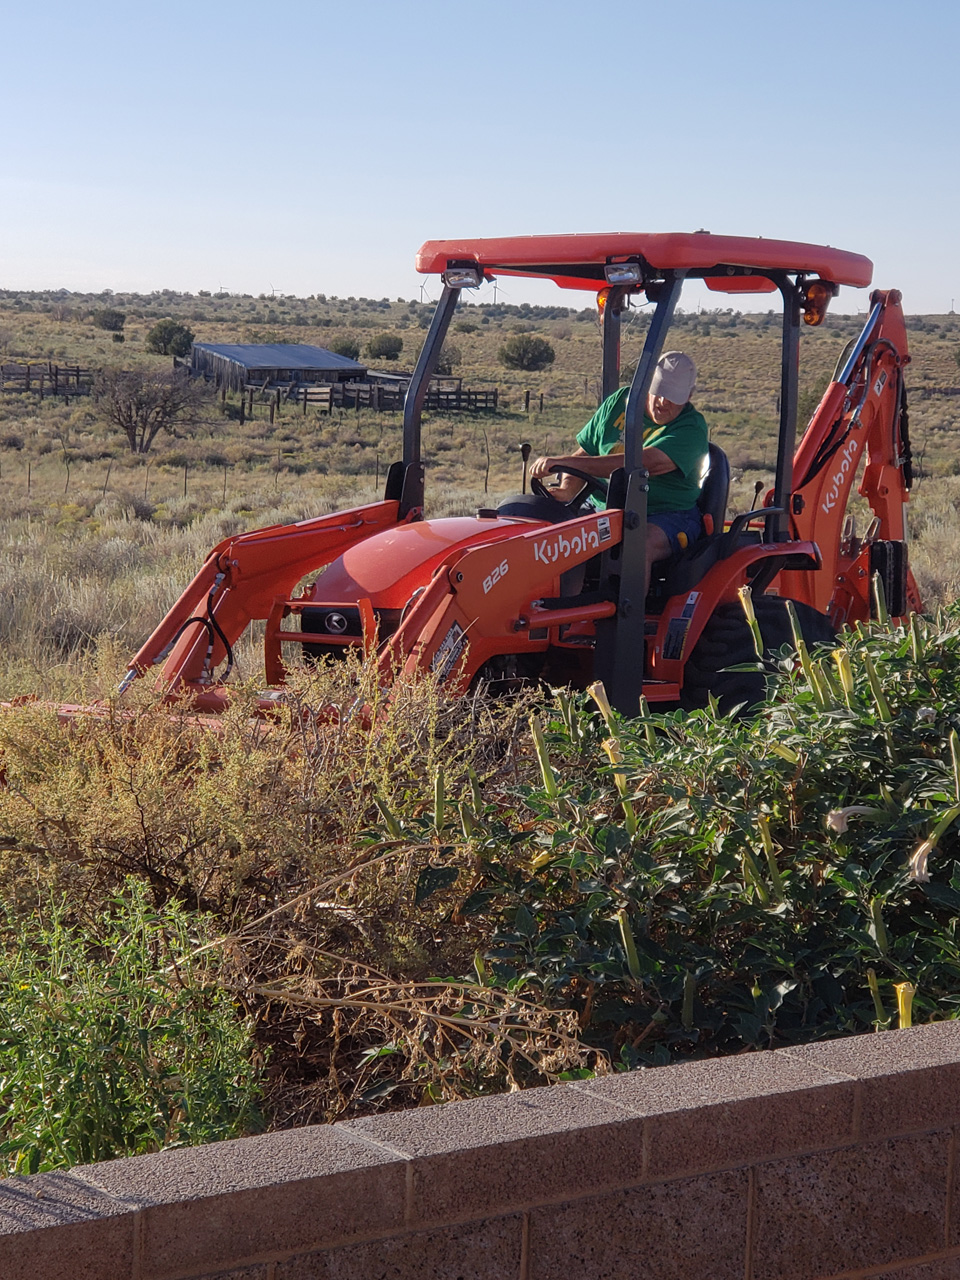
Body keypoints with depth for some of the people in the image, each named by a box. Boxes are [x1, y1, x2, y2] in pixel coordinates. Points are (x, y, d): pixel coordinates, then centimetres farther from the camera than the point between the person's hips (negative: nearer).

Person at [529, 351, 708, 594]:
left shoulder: (691, 428, -10)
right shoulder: (619, 402, 9)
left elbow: (639, 464, -25)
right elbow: (584, 453, 15)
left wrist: (563, 462, -30)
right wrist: (567, 491, -11)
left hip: (667, 516, -5)